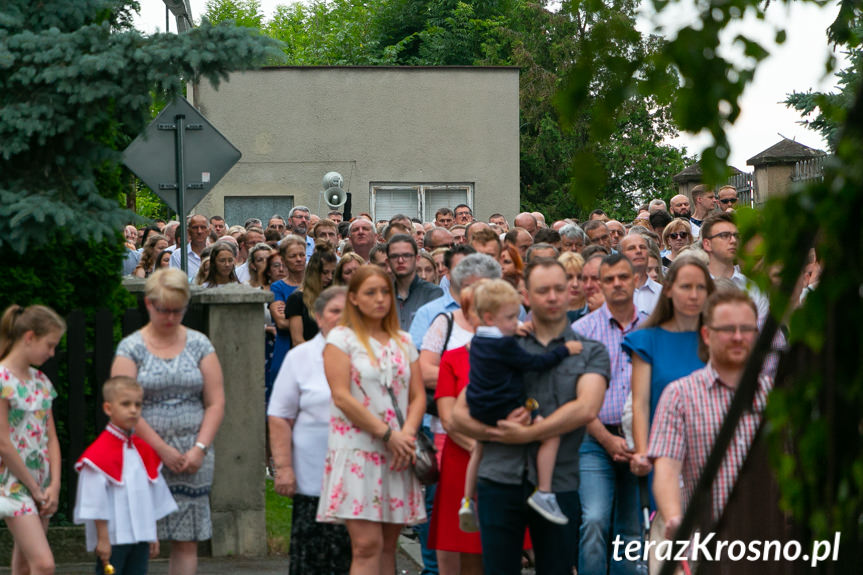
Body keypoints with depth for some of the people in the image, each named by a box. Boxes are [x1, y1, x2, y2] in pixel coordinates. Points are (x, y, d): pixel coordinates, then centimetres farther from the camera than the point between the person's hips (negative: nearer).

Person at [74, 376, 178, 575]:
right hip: (113, 537, -7)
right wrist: (102, 538, -14)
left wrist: (153, 534, 16)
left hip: (141, 535, 7)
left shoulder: (144, 450, 11)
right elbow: (96, 500, -12)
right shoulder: (100, 453, -11)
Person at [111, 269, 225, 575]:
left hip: (192, 458, 2)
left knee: (187, 540, 1)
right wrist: (163, 449, -10)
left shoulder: (199, 345, 9)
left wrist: (200, 448, -7)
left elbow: (216, 402, 6)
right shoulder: (130, 348, 2)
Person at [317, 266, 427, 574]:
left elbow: (418, 395, 12)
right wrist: (388, 434, -12)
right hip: (358, 448, -5)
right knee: (367, 545, -13)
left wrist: (408, 433, -8)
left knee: (388, 545, 5)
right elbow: (342, 397, -9)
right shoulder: (341, 338, 0)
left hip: (399, 455, 5)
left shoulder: (403, 341, 16)